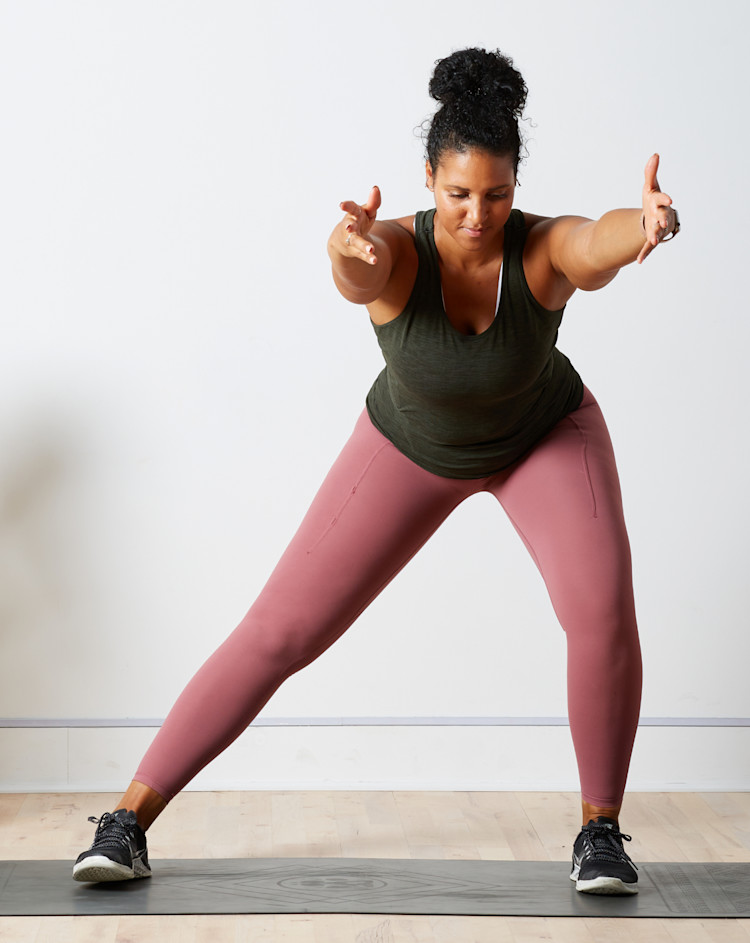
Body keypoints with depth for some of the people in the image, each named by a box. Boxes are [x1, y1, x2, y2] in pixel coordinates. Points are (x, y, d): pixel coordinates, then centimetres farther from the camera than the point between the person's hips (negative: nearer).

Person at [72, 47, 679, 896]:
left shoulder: (546, 248, -33)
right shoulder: (394, 253, -33)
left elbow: (607, 240, -56)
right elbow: (354, 263, -58)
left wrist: (647, 222, -80)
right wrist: (348, 243, -82)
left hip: (547, 434, 0)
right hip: (413, 446, 0)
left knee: (603, 611, -27)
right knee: (280, 631, -6)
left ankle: (600, 830, -4)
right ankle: (130, 818, 4)